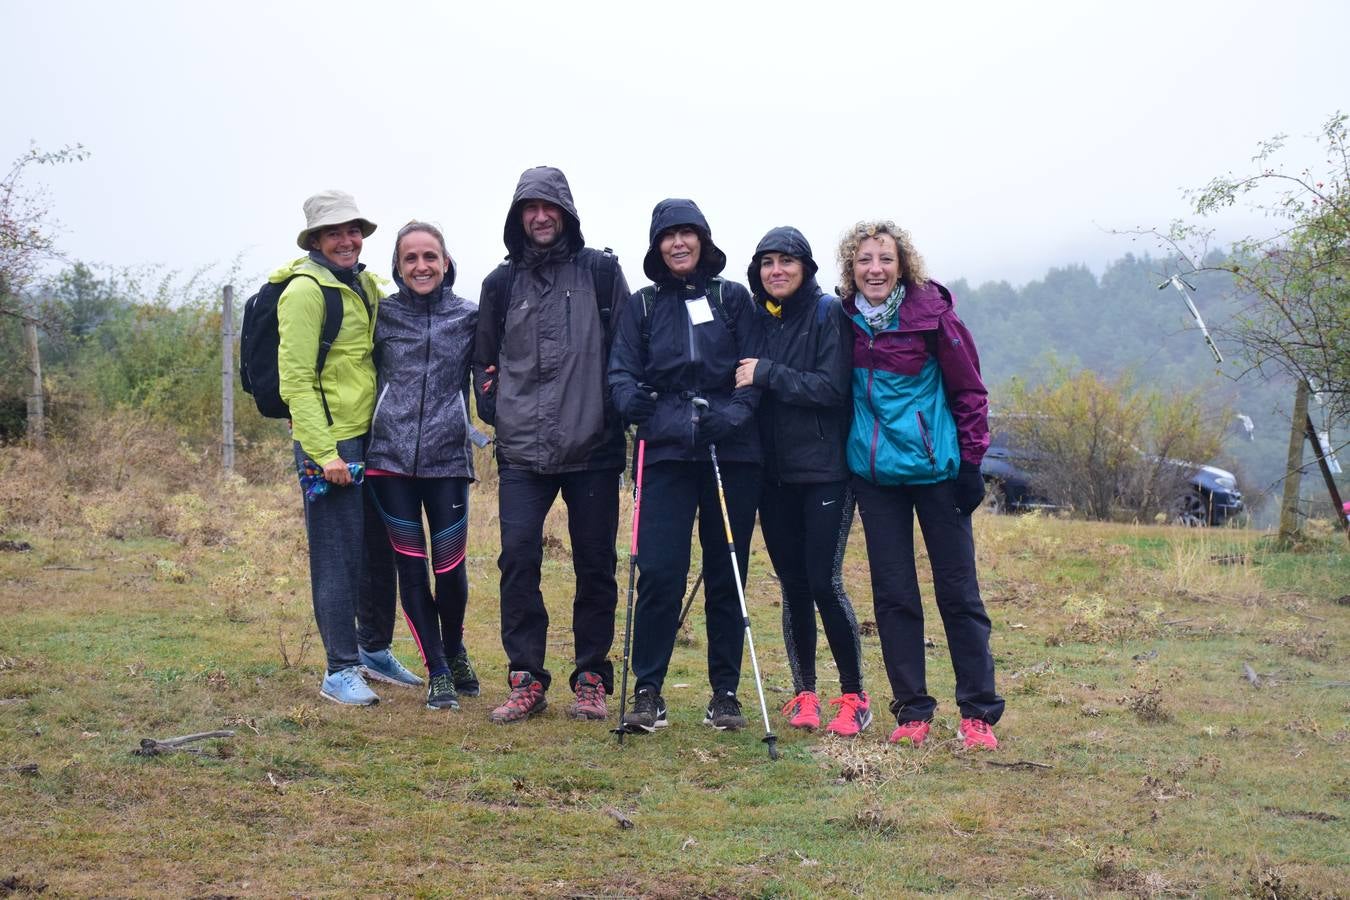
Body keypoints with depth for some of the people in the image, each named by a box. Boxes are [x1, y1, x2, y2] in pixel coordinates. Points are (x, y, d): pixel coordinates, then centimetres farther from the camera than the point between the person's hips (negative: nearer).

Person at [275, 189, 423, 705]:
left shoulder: (366, 285, 14)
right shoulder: (306, 290, -11)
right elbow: (296, 380, -15)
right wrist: (324, 452, -19)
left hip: (371, 438, 8)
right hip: (329, 443, -8)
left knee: (380, 551, 15)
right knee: (338, 559, -4)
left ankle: (374, 650, 31)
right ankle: (340, 671, 4)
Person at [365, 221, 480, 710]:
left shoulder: (468, 316, 5)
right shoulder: (383, 314, 5)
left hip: (447, 456, 0)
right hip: (390, 455, 1)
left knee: (450, 567, 0)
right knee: (411, 566, 2)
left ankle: (454, 649, 29)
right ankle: (437, 672, 13)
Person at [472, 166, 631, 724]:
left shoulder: (601, 272, 4)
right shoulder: (502, 283, 11)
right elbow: (484, 359, 21)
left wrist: (619, 412, -1)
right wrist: (497, 414, 10)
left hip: (593, 449, -1)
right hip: (522, 453, 1)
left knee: (596, 566, 4)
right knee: (518, 561, -8)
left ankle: (591, 679, 14)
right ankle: (526, 680, 0)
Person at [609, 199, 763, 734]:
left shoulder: (733, 299, 10)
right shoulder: (643, 307, 12)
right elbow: (622, 372, 4)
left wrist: (734, 413, -15)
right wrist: (635, 404, -18)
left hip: (730, 452, 0)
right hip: (666, 453, 0)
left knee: (727, 574, 5)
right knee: (659, 573, -9)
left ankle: (725, 692, 14)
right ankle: (647, 692, -1)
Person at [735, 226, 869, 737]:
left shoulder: (828, 313, -5)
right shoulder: (756, 319, 10)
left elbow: (833, 388, -14)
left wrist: (767, 375, -16)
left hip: (824, 470, -5)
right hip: (774, 473, 5)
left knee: (824, 583, -8)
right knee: (793, 586, 7)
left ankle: (854, 696, 4)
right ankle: (804, 694, 16)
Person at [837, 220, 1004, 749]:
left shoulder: (931, 314, -8)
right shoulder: (845, 319, 3)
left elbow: (969, 390, -3)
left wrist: (971, 461, -6)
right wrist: (844, 454, 12)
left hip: (935, 468, -4)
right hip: (874, 472, 4)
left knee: (957, 590, 0)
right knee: (892, 593, 5)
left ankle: (978, 713, 6)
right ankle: (912, 711, 12)